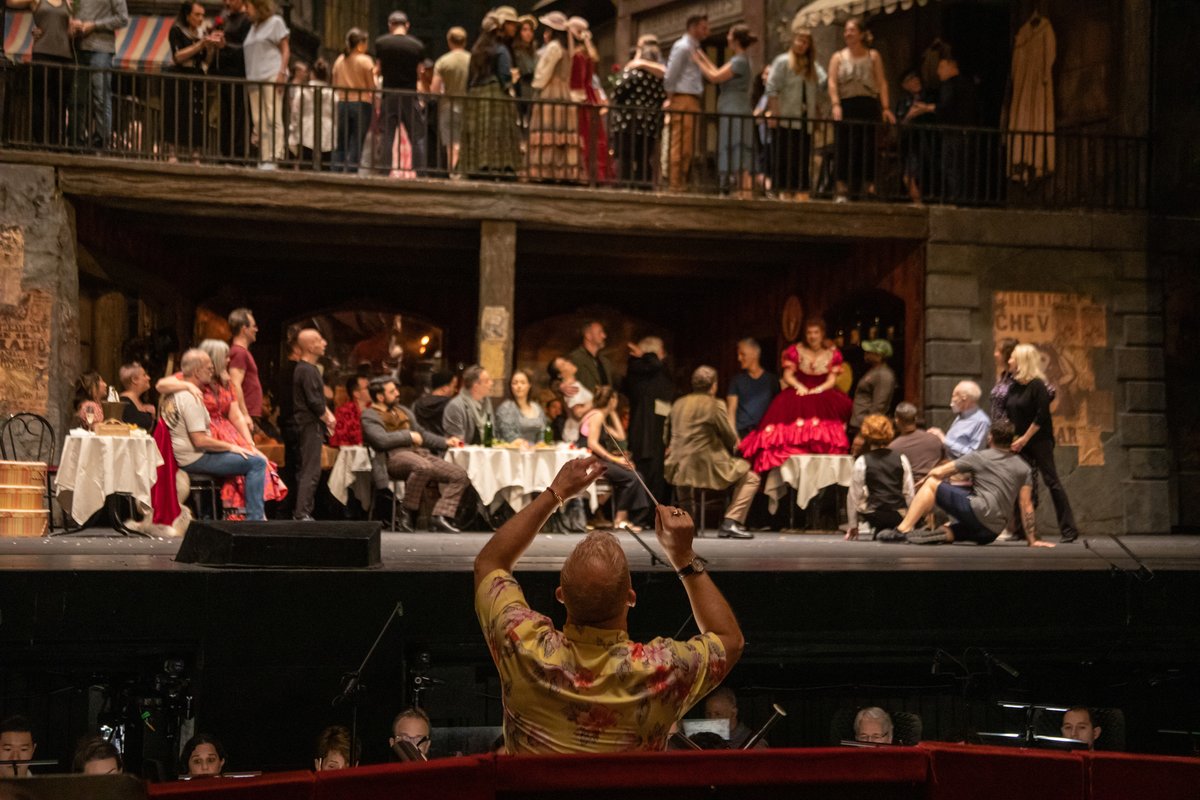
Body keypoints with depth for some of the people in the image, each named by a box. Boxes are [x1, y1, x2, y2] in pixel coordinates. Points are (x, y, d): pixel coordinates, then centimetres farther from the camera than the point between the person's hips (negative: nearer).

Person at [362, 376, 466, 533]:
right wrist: (409, 435, -3)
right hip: (394, 457, -8)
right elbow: (382, 440, -13)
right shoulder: (369, 416, 4)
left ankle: (440, 516, -20)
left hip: (420, 453, 8)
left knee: (460, 475, -10)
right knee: (423, 466, -41)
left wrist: (445, 442, 17)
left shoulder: (403, 411, 29)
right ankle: (407, 513, -24)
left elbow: (422, 434, 32)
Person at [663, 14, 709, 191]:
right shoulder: (682, 47, -7)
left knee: (688, 147, 8)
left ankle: (682, 183, 11)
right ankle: (674, 184, -12)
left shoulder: (695, 49, 21)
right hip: (683, 101, -9)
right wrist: (670, 100, -9)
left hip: (693, 102, 9)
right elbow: (670, 76, -12)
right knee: (680, 145, -11)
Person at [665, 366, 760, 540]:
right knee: (751, 478, 6)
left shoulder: (678, 404, 10)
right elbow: (731, 439, -6)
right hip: (705, 468, -8)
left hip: (679, 471, 8)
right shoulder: (714, 405, -11)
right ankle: (731, 522, -6)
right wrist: (733, 443, 17)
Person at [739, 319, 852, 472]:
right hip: (801, 392, 0)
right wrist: (799, 386, -14)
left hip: (824, 393, 0)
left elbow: (832, 380, 3)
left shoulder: (833, 353, 10)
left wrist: (818, 390, -15)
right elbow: (788, 376, 4)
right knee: (788, 405, -33)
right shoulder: (795, 351, 9)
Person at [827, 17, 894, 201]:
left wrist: (886, 107, -6)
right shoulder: (838, 57, 12)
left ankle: (870, 189, 1)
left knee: (867, 148, -3)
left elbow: (882, 83, 5)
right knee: (844, 148, -4)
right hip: (846, 105, 0)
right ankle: (842, 191, -3)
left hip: (868, 105, 0)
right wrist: (836, 105, -15)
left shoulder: (873, 56, 12)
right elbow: (832, 83, 0)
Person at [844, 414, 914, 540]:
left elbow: (855, 495, 1)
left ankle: (879, 530, 6)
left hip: (874, 515, -4)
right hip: (899, 515, 4)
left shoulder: (861, 462, -3)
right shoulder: (901, 459, 4)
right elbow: (909, 491, 6)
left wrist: (853, 525, 11)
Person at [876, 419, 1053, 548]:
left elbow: (937, 472, 8)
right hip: (992, 532, 5)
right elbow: (1026, 507, 10)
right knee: (948, 530, 28)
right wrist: (1032, 541, 12)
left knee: (931, 483, 7)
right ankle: (942, 534, -11)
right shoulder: (1023, 467, 16)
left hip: (977, 512, -5)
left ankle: (903, 529, -7)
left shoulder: (978, 458, 7)